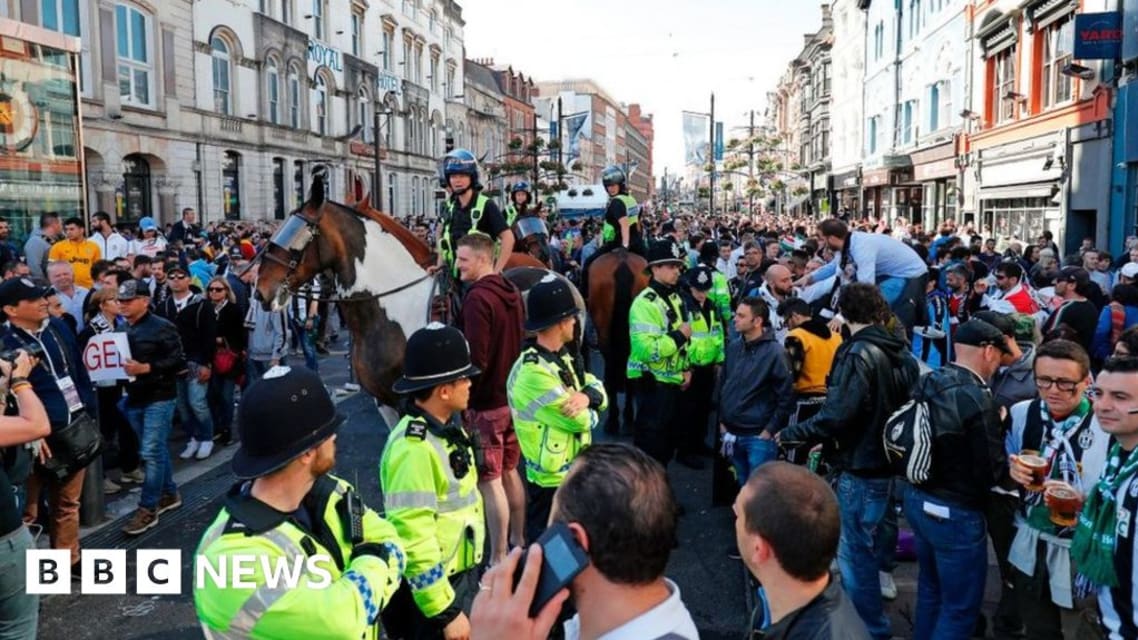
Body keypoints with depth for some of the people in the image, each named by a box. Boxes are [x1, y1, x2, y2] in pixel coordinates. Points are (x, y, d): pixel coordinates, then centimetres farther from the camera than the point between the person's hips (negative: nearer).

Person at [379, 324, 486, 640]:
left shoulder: (448, 427, 2)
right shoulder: (414, 448, -26)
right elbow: (413, 540, -26)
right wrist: (446, 612, -21)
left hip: (461, 577, 8)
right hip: (433, 587, -8)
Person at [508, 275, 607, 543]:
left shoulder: (562, 357, 5)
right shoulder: (532, 373, -27)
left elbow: (599, 390, 3)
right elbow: (580, 420, -25)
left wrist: (587, 396, -20)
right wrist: (590, 412, -2)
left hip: (577, 472, 9)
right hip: (553, 481, -9)